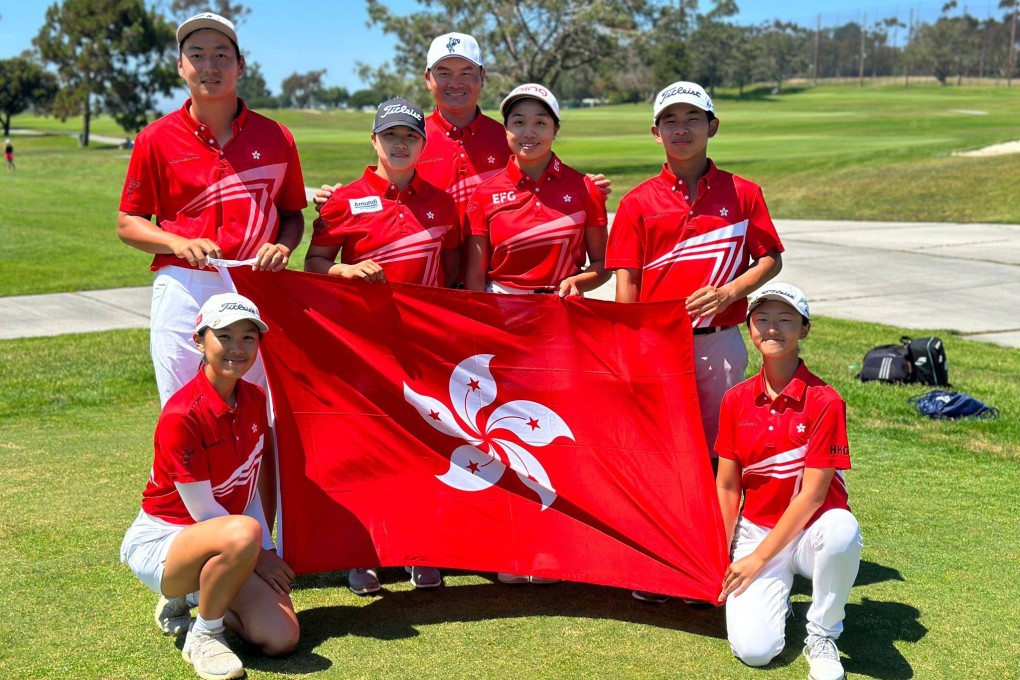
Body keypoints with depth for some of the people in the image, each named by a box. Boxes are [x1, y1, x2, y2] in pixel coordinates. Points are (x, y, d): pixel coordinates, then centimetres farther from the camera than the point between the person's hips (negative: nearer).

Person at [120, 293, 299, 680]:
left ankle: (189, 597, 15)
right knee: (243, 533, -40)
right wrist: (258, 554, -9)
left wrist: (267, 554, -1)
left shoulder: (254, 400, 1)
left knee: (281, 639, -12)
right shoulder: (182, 415, -22)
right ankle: (203, 636, -12)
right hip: (160, 540, -7)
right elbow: (203, 510, -17)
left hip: (215, 541, 7)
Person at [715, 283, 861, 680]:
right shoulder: (736, 400, -1)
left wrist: (758, 558, -16)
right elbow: (726, 487, 3)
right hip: (757, 527, 2)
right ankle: (774, 594, 17)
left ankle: (821, 635, -12)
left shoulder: (825, 401, -14)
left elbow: (813, 493, -16)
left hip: (812, 529, -2)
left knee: (842, 529, -40)